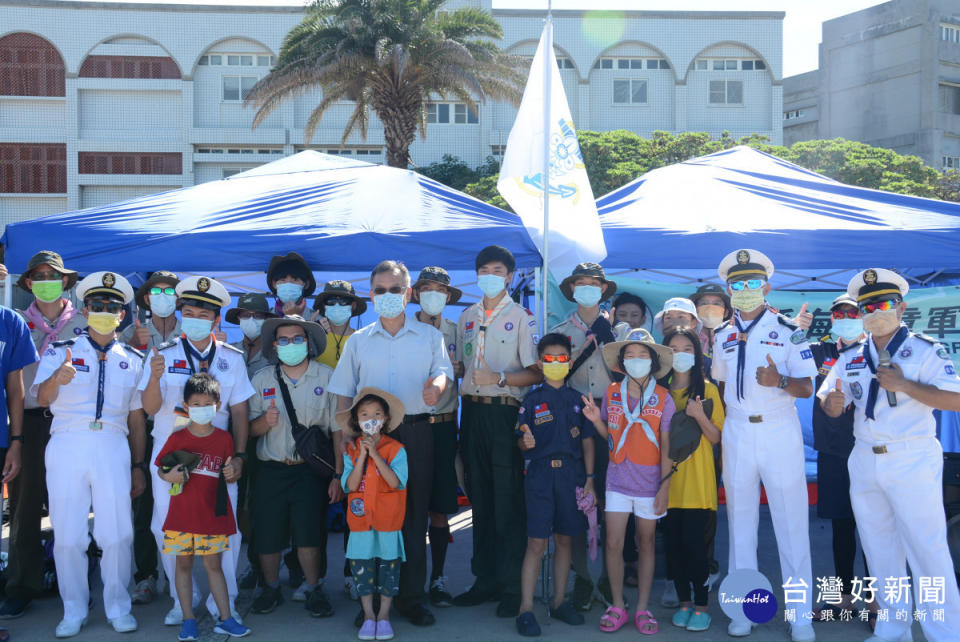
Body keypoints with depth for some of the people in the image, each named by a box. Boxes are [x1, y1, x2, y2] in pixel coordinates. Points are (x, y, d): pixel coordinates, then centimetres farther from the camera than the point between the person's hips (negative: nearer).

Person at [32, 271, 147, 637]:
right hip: (67, 445, -1)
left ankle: (118, 608, 14)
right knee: (67, 534, 3)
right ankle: (74, 611, 18)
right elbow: (42, 398, -8)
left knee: (117, 532, -1)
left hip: (112, 446, 1)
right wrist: (57, 378, -30)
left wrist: (139, 466, 11)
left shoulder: (133, 360, 14)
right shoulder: (60, 351, 8)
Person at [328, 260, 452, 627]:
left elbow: (443, 371, -1)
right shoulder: (358, 341, 12)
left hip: (417, 434, 0)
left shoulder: (429, 336, 11)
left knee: (415, 514, 2)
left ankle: (411, 597, 11)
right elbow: (343, 393, 11)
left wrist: (437, 385, -25)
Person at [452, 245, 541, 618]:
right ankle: (485, 579, 19)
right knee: (479, 499, 10)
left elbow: (536, 372, -7)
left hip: (505, 412, -5)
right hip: (472, 411, 5)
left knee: (508, 502, -4)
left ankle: (512, 587, 5)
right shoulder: (467, 318, 16)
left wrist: (499, 378, -19)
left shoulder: (522, 318, 0)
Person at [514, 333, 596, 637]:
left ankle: (559, 601, 23)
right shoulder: (532, 400, 1)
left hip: (571, 473, 3)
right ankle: (526, 609, 1)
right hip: (540, 474, -3)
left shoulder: (577, 399, 8)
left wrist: (589, 479, 5)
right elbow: (521, 440, 0)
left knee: (564, 540, 10)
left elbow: (587, 440, 10)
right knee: (536, 543, -5)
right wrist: (526, 442, -23)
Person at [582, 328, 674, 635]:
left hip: (649, 483, -1)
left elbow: (666, 447, -5)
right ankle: (617, 606, 15)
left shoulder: (663, 398, -6)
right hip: (618, 480, 2)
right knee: (614, 543, -1)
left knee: (646, 543, 9)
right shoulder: (612, 393, 0)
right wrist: (596, 419, -9)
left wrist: (664, 489, -8)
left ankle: (642, 609, 19)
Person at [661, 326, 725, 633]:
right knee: (673, 542, 5)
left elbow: (717, 437, -2)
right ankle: (684, 602, 19)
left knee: (693, 541, -6)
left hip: (697, 478, -3)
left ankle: (701, 606, 7)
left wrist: (699, 415, -18)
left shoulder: (707, 389, 1)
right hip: (668, 477, 3)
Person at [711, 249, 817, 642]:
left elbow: (807, 388, -6)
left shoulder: (788, 331, -2)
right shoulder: (722, 337, 10)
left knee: (791, 521, -2)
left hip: (780, 433, -4)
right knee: (740, 521, 8)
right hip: (737, 435, 4)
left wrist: (779, 381, -25)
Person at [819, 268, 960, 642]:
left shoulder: (925, 351, -4)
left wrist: (905, 385, -20)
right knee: (880, 550, 12)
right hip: (865, 463, 5)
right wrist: (832, 403, -12)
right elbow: (829, 403, 11)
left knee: (927, 550, -5)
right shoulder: (850, 358, 11)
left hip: (913, 462, -5)